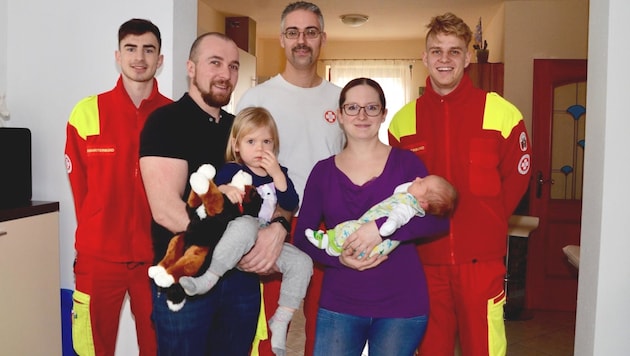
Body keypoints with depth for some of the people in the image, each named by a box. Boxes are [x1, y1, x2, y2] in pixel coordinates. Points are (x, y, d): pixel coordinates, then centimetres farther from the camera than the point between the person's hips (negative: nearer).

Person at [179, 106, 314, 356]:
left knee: (301, 262, -16)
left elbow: (291, 205, -2)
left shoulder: (279, 173, 11)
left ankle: (280, 322, -6)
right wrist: (224, 189, -35)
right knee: (245, 225, -38)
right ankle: (208, 278, -29)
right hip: (237, 237, -4)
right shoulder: (232, 170, 1)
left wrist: (277, 175, -13)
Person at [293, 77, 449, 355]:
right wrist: (338, 257, -16)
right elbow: (302, 236, 3)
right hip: (338, 303, 1)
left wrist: (382, 227, -25)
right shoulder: (323, 171, 3)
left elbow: (439, 219, -12)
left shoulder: (405, 162, -2)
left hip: (401, 302, -1)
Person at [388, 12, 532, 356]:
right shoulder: (404, 119, 4)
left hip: (481, 258, -2)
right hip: (425, 258, 2)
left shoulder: (500, 112, -3)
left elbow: (517, 176, 5)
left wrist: (488, 221, 2)